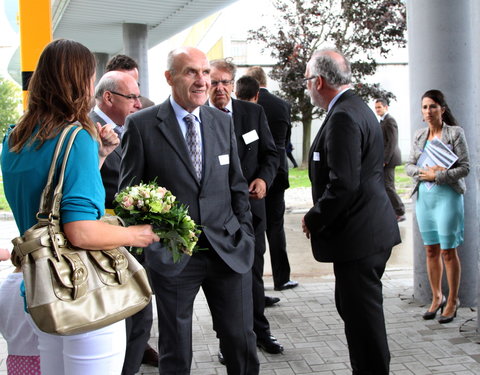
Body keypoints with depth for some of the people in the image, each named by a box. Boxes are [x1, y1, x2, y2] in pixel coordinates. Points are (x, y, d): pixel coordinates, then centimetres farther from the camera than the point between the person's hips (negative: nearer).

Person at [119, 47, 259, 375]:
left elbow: (237, 185, 13)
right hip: (172, 256, -3)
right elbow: (129, 191, 0)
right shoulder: (142, 125, -5)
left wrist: (245, 233, 6)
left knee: (241, 341, 10)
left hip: (228, 250, 3)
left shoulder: (223, 122, 8)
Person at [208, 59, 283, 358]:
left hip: (250, 203, 2)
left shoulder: (253, 112, 2)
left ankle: (260, 331, 31)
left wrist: (264, 178, -14)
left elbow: (270, 153, 4)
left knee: (253, 272, 14)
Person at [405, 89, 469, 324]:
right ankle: (436, 297, 22)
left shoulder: (455, 133, -5)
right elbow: (409, 166, 10)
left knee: (448, 251, 0)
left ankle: (452, 300, 13)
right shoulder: (419, 135, 10)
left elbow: (464, 167, -9)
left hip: (447, 195, -5)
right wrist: (423, 172, -11)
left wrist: (437, 176, -16)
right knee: (431, 250, 9)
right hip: (423, 195, 5)